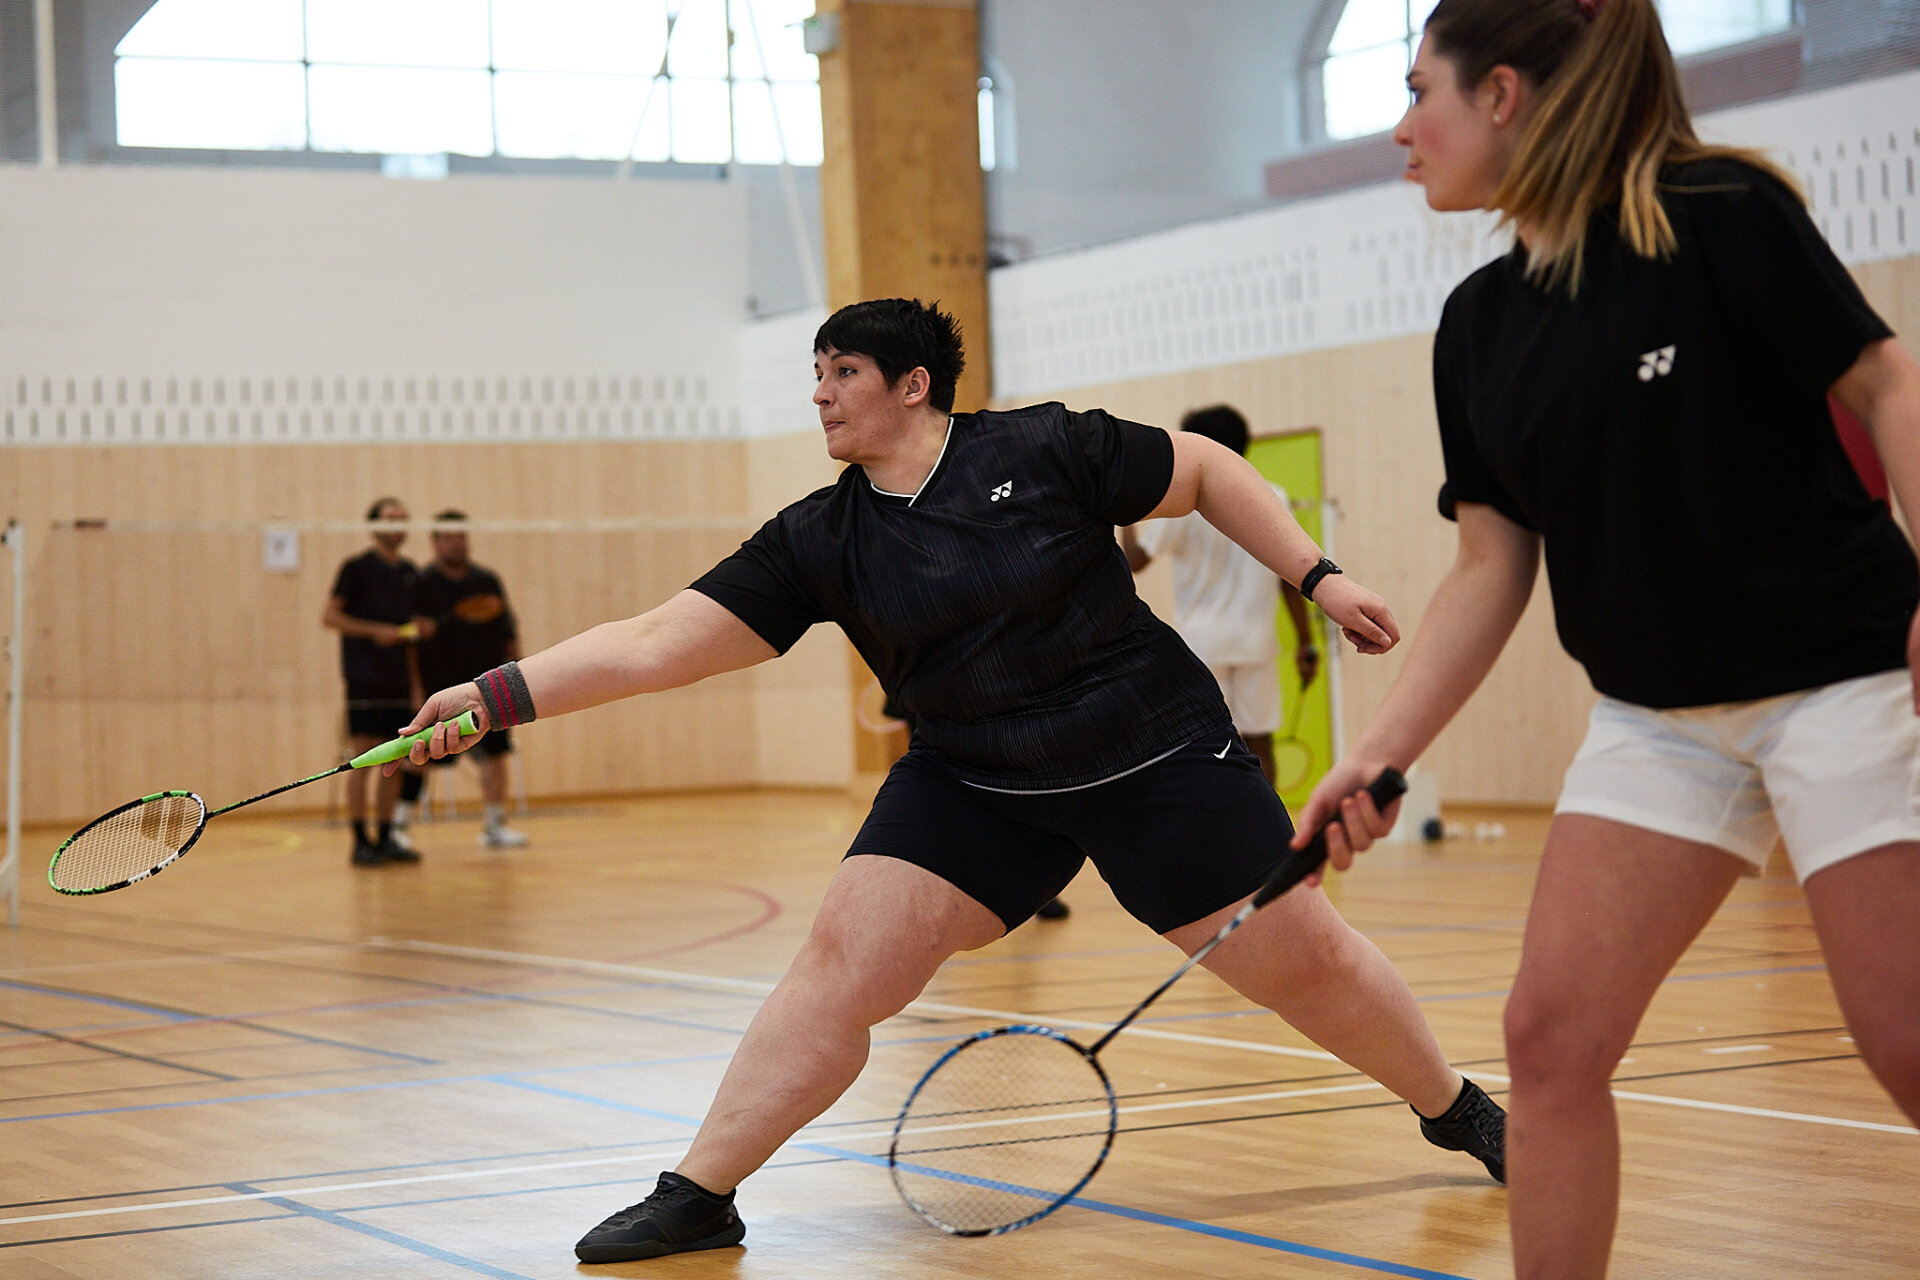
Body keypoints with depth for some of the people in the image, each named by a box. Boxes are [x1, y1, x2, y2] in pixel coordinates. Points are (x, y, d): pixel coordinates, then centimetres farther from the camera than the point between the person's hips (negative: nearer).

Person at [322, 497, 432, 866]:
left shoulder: (409, 572, 14)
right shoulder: (357, 568, -4)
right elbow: (330, 616, -7)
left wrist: (420, 628, 3)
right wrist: (375, 631, -15)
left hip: (399, 680, 6)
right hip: (365, 679, -6)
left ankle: (386, 838, 13)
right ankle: (361, 841, -3)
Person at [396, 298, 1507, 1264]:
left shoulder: (1045, 450, -11)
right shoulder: (820, 542, -4)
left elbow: (1205, 471, 2)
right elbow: (656, 643, -8)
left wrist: (1318, 575, -4)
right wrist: (500, 695, -16)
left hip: (1158, 756, -2)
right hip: (972, 783, 2)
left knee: (1303, 956, -1)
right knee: (844, 959, -13)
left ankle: (1458, 1110, 26)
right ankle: (699, 1196, -4)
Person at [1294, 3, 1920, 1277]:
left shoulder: (1724, 215, -11)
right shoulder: (1480, 324, 7)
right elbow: (1492, 566, 8)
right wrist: (1382, 754, -1)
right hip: (1659, 717, 6)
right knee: (1551, 1036, -2)